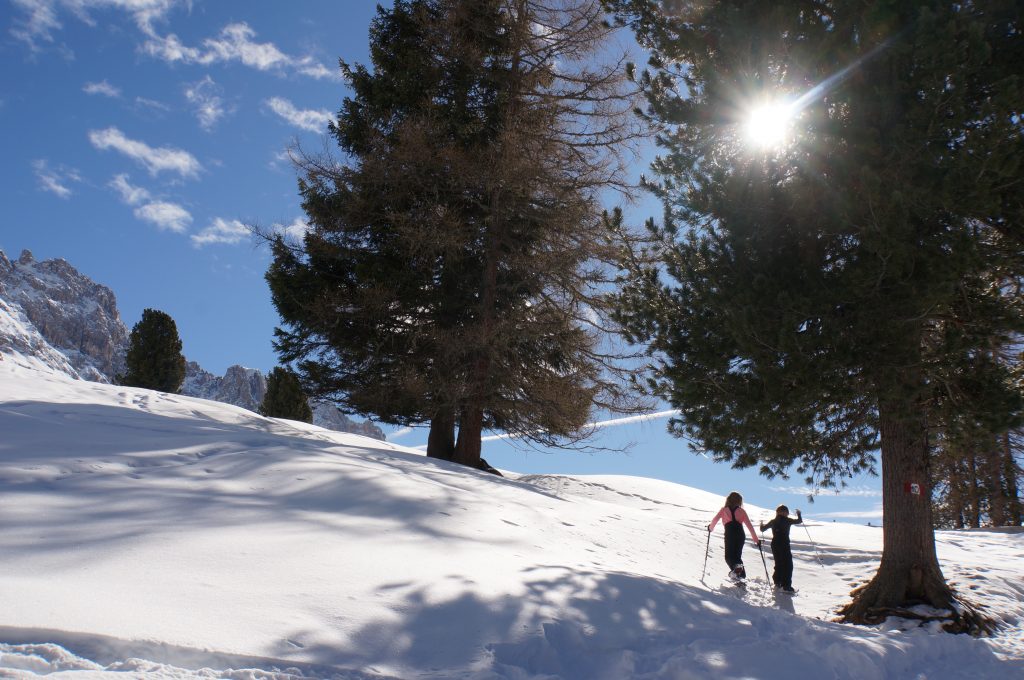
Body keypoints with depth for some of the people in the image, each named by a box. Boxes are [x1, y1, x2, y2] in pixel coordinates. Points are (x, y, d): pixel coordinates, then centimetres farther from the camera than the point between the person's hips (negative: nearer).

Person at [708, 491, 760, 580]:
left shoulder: (724, 510, 17)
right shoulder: (742, 511, 18)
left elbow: (715, 519, 3)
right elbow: (749, 526, 13)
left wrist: (710, 528, 23)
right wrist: (756, 539, 15)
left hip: (729, 533, -2)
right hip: (740, 534, 2)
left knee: (729, 556, 0)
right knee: (738, 555, 14)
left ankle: (736, 567, -29)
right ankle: (741, 573, 0)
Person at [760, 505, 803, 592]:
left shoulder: (773, 522, 6)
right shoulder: (787, 521, -4)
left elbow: (763, 529, 12)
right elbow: (799, 521, 6)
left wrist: (762, 525, 35)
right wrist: (799, 514, 25)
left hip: (775, 545, 5)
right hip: (785, 545, -5)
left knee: (778, 564, 19)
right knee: (788, 566, -2)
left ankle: (777, 582, 26)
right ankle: (787, 586, -8)